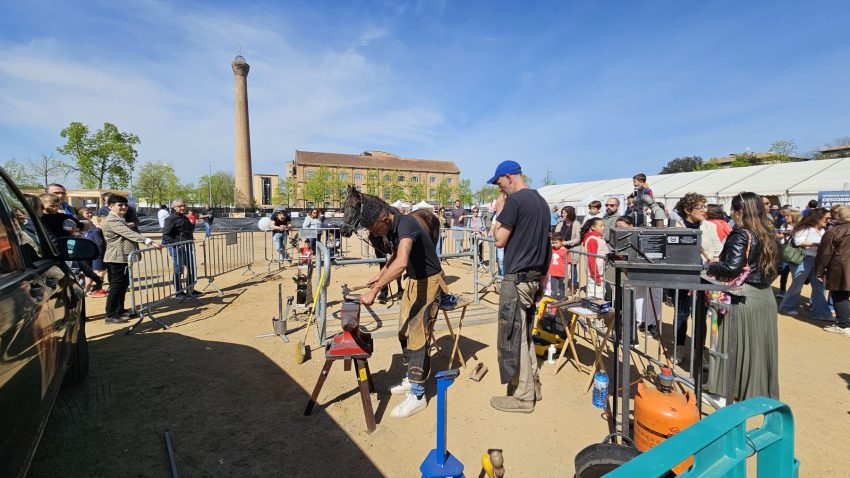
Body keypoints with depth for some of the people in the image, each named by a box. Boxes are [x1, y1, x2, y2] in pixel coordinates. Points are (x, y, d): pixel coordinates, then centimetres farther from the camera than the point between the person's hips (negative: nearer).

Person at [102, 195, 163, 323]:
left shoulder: (120, 219, 18)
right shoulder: (112, 221, -16)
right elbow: (130, 234, -29)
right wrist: (150, 241, -36)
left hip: (123, 258, 10)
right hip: (117, 259, -10)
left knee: (123, 285, 14)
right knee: (116, 286, -5)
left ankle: (120, 310, 23)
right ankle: (110, 315, 1)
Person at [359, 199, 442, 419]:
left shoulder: (405, 225, -29)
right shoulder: (392, 228, -1)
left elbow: (402, 263, -46)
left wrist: (374, 290, -46)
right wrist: (379, 275, 8)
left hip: (428, 281, -9)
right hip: (413, 280, 9)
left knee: (417, 334, -7)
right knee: (404, 331, 15)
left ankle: (417, 394, 5)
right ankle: (412, 378, 31)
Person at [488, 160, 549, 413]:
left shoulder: (515, 200, -14)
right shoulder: (541, 200, 14)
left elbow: (500, 240, -13)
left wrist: (499, 213, -1)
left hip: (517, 278, -9)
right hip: (535, 277, 9)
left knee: (513, 336, 1)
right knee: (524, 334, 18)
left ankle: (522, 396, 11)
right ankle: (533, 386, 28)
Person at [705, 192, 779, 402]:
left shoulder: (741, 234, -15)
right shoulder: (766, 233, 9)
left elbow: (732, 267, -24)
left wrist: (710, 267, -7)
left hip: (743, 298, -7)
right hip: (765, 296, 7)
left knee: (737, 344, 3)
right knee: (759, 344, 16)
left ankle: (728, 392, 14)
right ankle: (760, 390, 29)